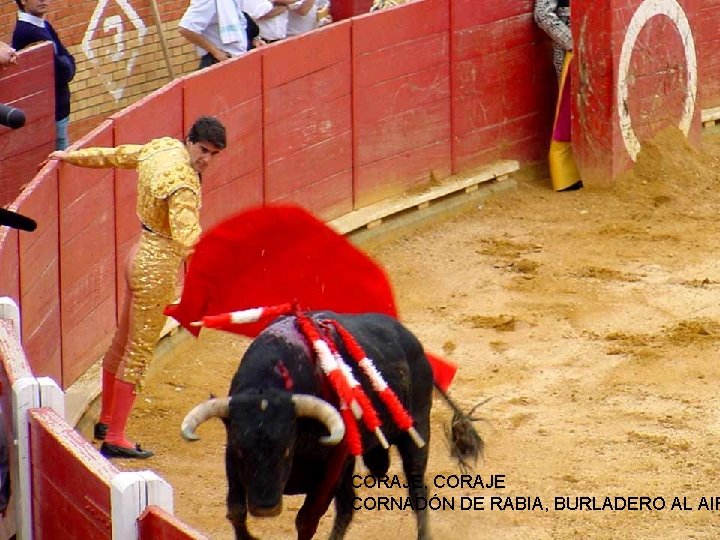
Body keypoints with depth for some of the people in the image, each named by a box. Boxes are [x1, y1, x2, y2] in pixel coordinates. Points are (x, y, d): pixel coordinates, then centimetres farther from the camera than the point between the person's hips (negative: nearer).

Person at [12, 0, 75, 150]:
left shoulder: (45, 27, 11)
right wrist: (66, 67, -2)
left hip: (60, 108, 9)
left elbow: (68, 60, 7)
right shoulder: (25, 32, -18)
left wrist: (65, 67, -12)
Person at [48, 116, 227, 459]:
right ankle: (114, 439, 2)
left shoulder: (162, 148, 0)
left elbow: (115, 156, 16)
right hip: (159, 266, -10)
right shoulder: (182, 184, -26)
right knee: (138, 353, -2)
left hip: (142, 255, 10)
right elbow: (187, 238, -38)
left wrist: (72, 157, 29)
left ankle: (106, 421, 39)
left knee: (123, 342, 23)